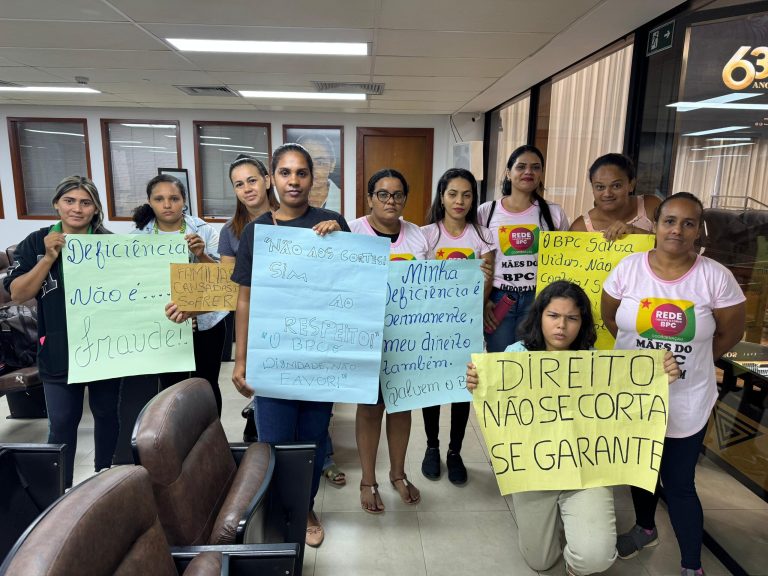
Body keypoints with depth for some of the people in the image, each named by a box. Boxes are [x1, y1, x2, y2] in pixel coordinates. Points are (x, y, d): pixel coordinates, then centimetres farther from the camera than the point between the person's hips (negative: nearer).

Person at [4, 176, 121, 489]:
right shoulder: (36, 243, 1)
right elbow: (18, 294, -6)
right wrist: (49, 257, -16)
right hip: (58, 353, 0)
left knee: (106, 413, 15)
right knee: (62, 424, 8)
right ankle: (60, 489, 26)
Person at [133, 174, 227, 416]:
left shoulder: (205, 231, -4)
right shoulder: (139, 237, 0)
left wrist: (201, 255, -24)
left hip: (206, 323, -1)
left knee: (207, 385, 8)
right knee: (171, 388, 9)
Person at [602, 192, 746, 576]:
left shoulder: (716, 277, -12)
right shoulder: (629, 267, -8)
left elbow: (730, 333, 0)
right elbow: (609, 318, 4)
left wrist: (688, 362, 2)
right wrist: (643, 353, 2)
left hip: (686, 401, -2)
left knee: (679, 483, 6)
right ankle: (645, 529, 47)